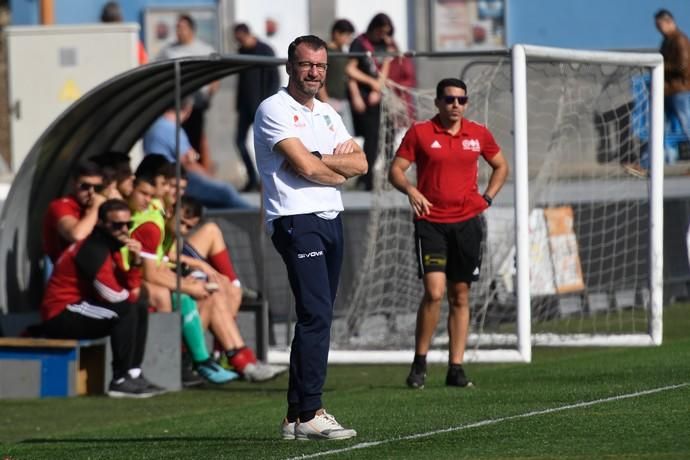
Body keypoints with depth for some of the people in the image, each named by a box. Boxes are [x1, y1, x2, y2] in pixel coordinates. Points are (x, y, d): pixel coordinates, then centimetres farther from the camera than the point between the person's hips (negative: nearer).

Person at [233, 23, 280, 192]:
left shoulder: (265, 51, -8)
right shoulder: (241, 51, 11)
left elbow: (275, 79, -10)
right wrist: (238, 103, 13)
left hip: (260, 104, -7)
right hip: (245, 105, 7)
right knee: (240, 140, 0)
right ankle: (252, 179, 7)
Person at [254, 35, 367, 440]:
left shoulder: (328, 114, 20)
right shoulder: (274, 110, -5)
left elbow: (360, 164, 8)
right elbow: (305, 168, -15)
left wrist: (319, 161, -8)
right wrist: (339, 171, 3)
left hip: (331, 220, 8)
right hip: (296, 221, -8)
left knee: (317, 317, 8)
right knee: (316, 313, -17)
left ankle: (296, 416, 12)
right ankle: (310, 414, -18)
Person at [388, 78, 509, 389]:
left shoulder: (478, 134, 8)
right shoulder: (420, 133, -1)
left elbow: (500, 166, 22)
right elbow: (395, 170, 1)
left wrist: (487, 198, 8)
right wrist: (410, 190, -18)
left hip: (467, 222, 3)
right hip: (431, 222, -3)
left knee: (460, 296, 5)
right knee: (434, 291, -16)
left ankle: (456, 368, 10)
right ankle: (419, 362, -1)